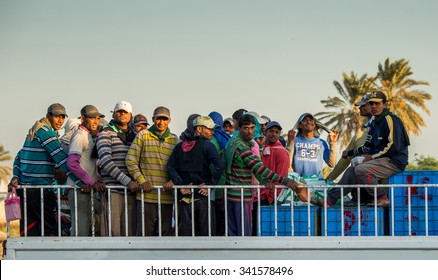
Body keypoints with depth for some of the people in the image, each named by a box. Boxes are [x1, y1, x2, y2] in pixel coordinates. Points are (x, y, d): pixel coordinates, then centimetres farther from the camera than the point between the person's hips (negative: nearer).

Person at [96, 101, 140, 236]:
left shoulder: (134, 136, 20)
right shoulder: (105, 134, 1)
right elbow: (106, 161, -12)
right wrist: (127, 181, -18)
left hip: (131, 191, 5)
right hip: (113, 190, -5)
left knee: (129, 232, 2)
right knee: (112, 231, -10)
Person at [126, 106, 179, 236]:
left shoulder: (174, 140, 13)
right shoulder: (143, 135, 6)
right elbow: (131, 160, 1)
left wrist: (172, 181, -8)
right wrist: (142, 181, -9)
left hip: (167, 196, 3)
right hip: (147, 195, -3)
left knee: (165, 232, 5)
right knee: (145, 232, -4)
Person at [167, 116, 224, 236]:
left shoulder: (180, 146, 9)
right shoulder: (207, 145, -6)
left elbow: (170, 167, 1)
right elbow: (219, 166, -20)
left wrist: (181, 185, -4)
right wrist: (210, 184, -12)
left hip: (185, 195, 4)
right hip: (202, 195, -4)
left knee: (185, 231, 6)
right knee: (205, 231, 3)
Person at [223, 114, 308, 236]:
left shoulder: (233, 141, 12)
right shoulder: (241, 147, -19)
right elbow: (259, 168, -26)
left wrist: (264, 181, -3)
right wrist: (285, 181, -28)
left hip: (231, 193, 9)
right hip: (242, 194, -9)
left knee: (233, 231, 11)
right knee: (244, 232, -5)